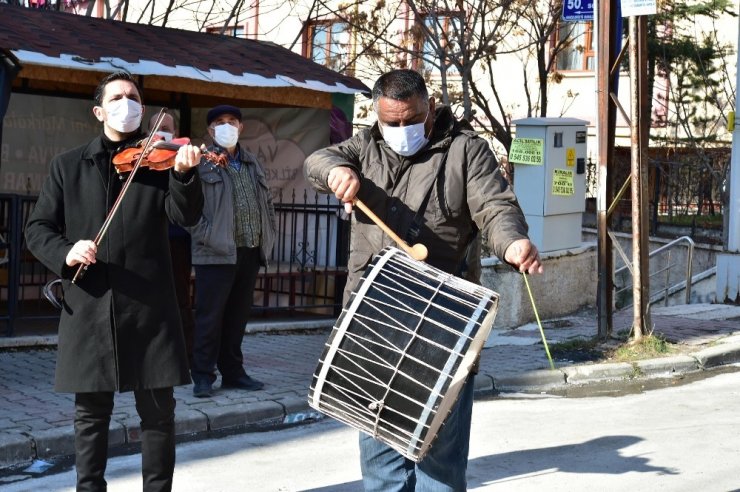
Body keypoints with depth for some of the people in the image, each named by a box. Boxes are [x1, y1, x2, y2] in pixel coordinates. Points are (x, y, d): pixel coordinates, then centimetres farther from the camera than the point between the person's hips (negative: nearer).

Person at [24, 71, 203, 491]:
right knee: (91, 410, 8)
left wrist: (184, 173, -27)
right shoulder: (67, 166, 10)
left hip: (148, 303, -1)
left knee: (159, 409, 4)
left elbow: (186, 216, -8)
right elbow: (38, 228, 8)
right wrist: (65, 251, -13)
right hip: (89, 306, 1)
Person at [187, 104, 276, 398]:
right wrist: (207, 237, -15)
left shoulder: (252, 164, 18)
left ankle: (233, 372, 21)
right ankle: (203, 376, 6)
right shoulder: (202, 162, -2)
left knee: (238, 316, 12)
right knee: (210, 316, -2)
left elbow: (267, 203, 22)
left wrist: (268, 238, 12)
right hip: (217, 253, -6)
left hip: (250, 253, 6)